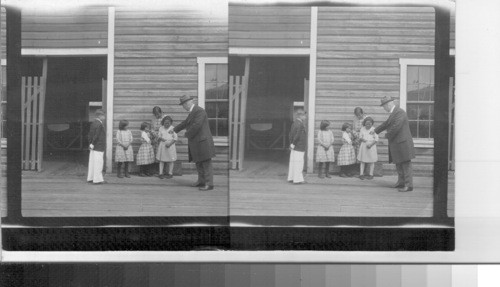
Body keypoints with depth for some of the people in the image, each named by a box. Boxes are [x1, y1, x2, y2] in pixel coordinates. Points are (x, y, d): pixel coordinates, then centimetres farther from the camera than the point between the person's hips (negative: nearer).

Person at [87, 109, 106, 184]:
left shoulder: (93, 123, 12)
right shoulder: (99, 124, -17)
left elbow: (90, 134, 12)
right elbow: (96, 135, -21)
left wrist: (90, 144, 10)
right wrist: (92, 144, -12)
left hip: (93, 147, 10)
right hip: (98, 147, -9)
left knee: (92, 163, 12)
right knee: (98, 163, -6)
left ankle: (90, 178, 17)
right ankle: (97, 179, -6)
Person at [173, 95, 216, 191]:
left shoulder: (199, 111, -17)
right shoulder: (193, 112, 16)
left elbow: (196, 125, -26)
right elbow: (186, 122, 31)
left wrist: (187, 134, -10)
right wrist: (175, 130, 43)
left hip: (202, 141, -10)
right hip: (196, 142, 10)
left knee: (206, 163, -7)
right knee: (198, 162, 15)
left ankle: (209, 184, -6)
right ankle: (201, 181, 24)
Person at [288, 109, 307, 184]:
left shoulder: (294, 123, 11)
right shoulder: (300, 124, -18)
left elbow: (290, 135, 14)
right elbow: (297, 136, -25)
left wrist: (291, 143, 13)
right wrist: (293, 144, -16)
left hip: (294, 147, 9)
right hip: (299, 147, -9)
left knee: (293, 162, 13)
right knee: (298, 163, -5)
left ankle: (291, 178, 19)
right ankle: (297, 179, -3)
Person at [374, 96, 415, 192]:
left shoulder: (399, 112, -17)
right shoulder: (394, 113, 16)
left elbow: (396, 127, -26)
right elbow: (387, 123, 31)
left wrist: (387, 135, -10)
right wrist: (375, 130, 42)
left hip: (402, 142, -10)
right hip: (396, 143, 10)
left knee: (406, 164, -8)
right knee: (398, 163, 16)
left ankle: (408, 185, -8)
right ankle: (401, 182, 25)